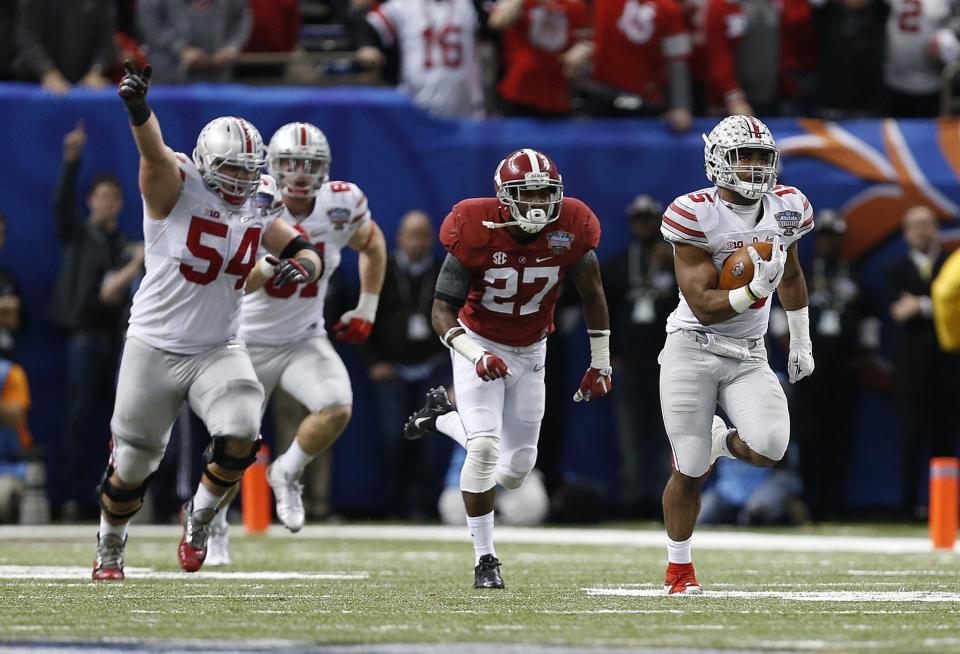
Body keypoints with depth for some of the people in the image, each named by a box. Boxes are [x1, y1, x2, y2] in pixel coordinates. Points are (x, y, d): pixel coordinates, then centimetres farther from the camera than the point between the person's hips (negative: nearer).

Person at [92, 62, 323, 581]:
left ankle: (200, 514, 6)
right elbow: (153, 152, -34)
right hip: (153, 348, -3)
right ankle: (110, 547, 37)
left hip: (217, 351, 3)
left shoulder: (258, 209, 1)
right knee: (132, 463, 8)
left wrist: (302, 266, -21)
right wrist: (138, 108, -56)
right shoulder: (175, 188, -14)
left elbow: (307, 253, 5)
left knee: (240, 432, -22)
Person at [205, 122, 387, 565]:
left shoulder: (341, 205, -12)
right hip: (250, 343, -2)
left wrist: (367, 309, 7)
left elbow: (372, 245, 11)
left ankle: (287, 473, 3)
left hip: (305, 340, 2)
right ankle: (214, 523, 36)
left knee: (338, 408, -26)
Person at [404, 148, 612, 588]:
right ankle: (485, 560, -6)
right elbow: (443, 310, -20)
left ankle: (442, 418, 34)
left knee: (516, 469, 6)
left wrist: (600, 365, 4)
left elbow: (592, 295, 1)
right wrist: (477, 356, -36)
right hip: (479, 344, -4)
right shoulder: (477, 234, -25)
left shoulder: (569, 231, -17)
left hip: (529, 352, 4)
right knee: (485, 447, -20)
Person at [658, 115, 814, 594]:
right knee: (689, 472, -3)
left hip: (748, 356, 4)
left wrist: (801, 342, 27)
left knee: (769, 448, -20)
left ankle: (720, 441, 17)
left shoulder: (786, 208, 2)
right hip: (693, 350, -4)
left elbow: (791, 277, 22)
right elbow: (703, 306, -18)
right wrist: (754, 291, -31)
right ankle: (678, 567, 20)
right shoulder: (696, 215, -15)